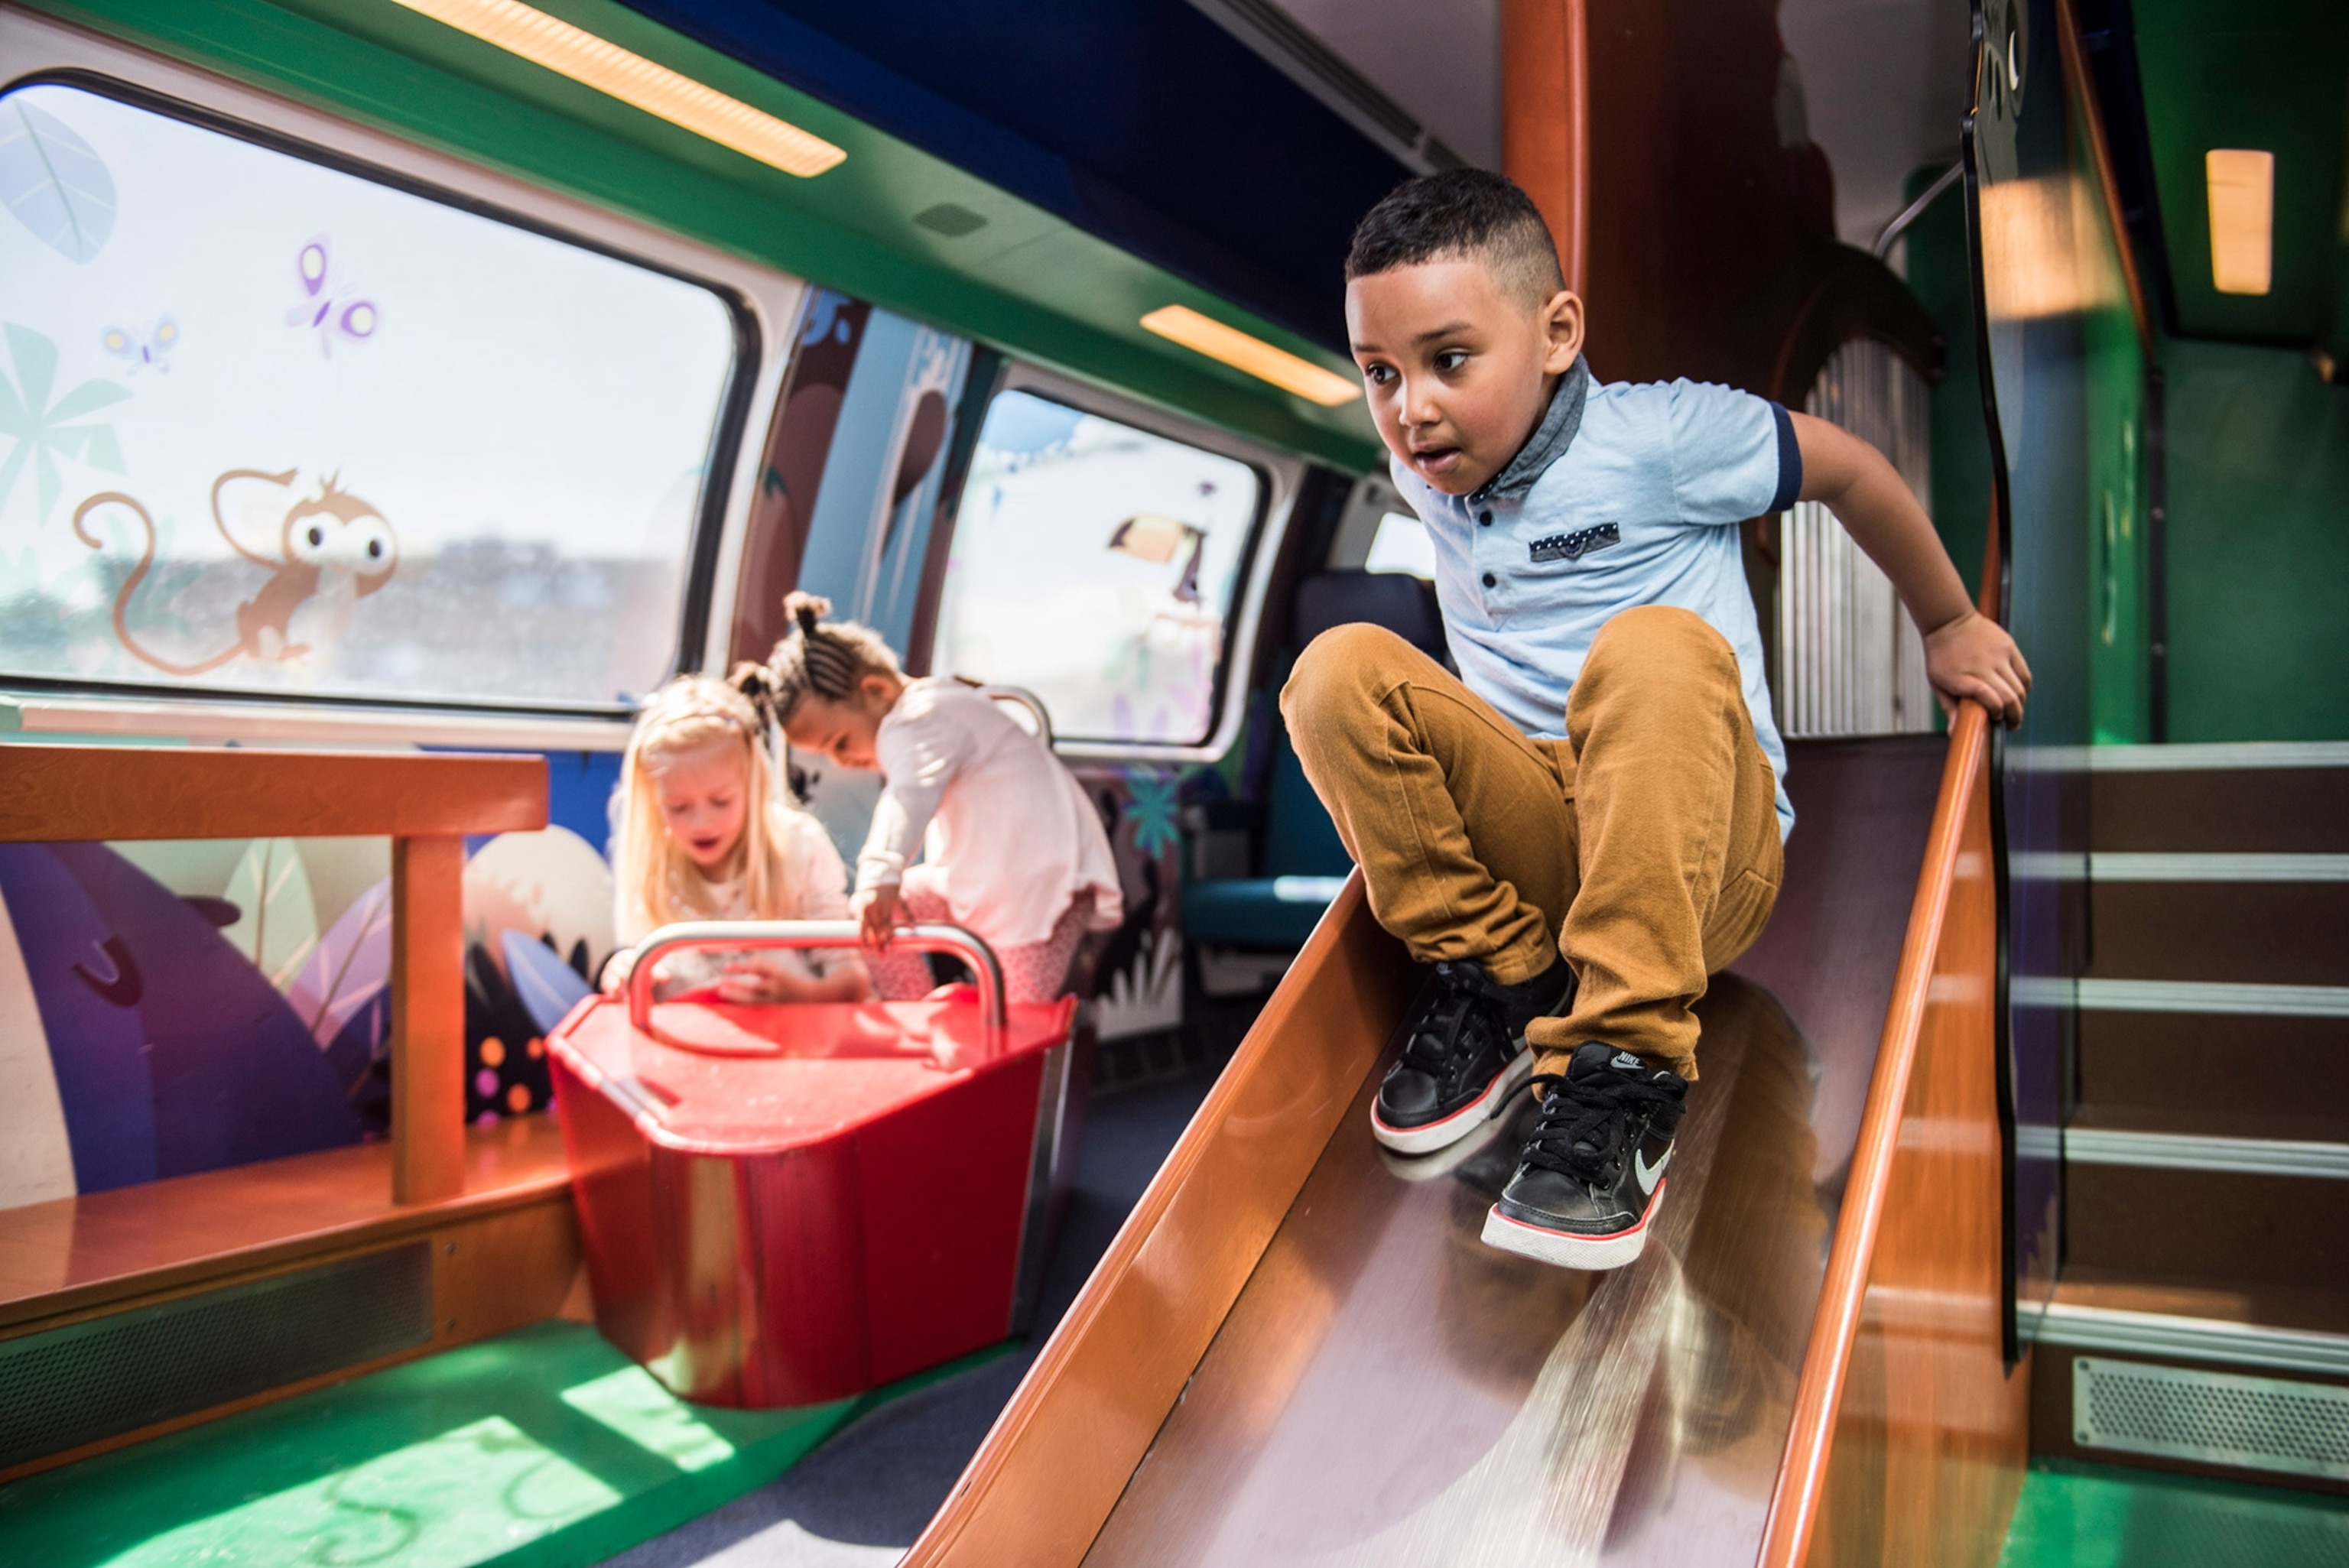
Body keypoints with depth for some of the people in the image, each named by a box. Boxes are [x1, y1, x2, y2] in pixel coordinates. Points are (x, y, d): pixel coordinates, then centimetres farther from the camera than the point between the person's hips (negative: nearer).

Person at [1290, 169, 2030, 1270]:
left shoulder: (1658, 438, -6)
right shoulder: (1421, 473, 8)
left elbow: (1845, 468, 8)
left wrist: (1948, 626, 19)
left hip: (1707, 853, -3)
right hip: (1529, 842, 4)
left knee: (1656, 650, -36)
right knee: (1341, 669, -20)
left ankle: (1623, 1068, -33)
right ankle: (1501, 982, -9)